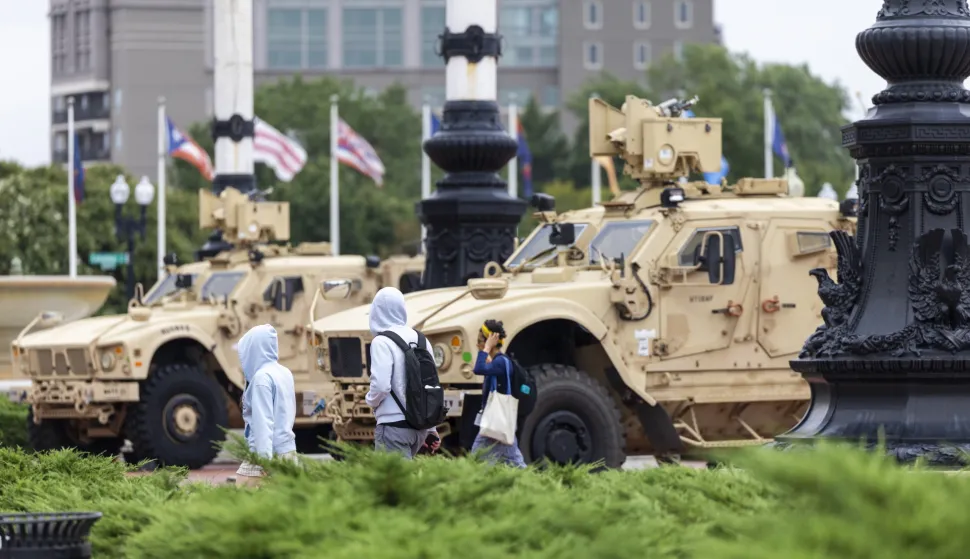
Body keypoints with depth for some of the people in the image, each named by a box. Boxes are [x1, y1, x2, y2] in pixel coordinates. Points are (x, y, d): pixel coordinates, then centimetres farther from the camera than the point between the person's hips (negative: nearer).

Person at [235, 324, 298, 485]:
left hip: (270, 453, -8)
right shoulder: (285, 373, 13)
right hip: (288, 450, 8)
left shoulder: (262, 377, -13)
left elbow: (263, 422, -18)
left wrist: (264, 462, -21)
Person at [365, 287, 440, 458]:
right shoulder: (421, 340, 9)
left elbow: (380, 386, -21)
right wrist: (431, 429, 22)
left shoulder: (382, 342, -12)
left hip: (394, 425, -7)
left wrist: (370, 400, 2)